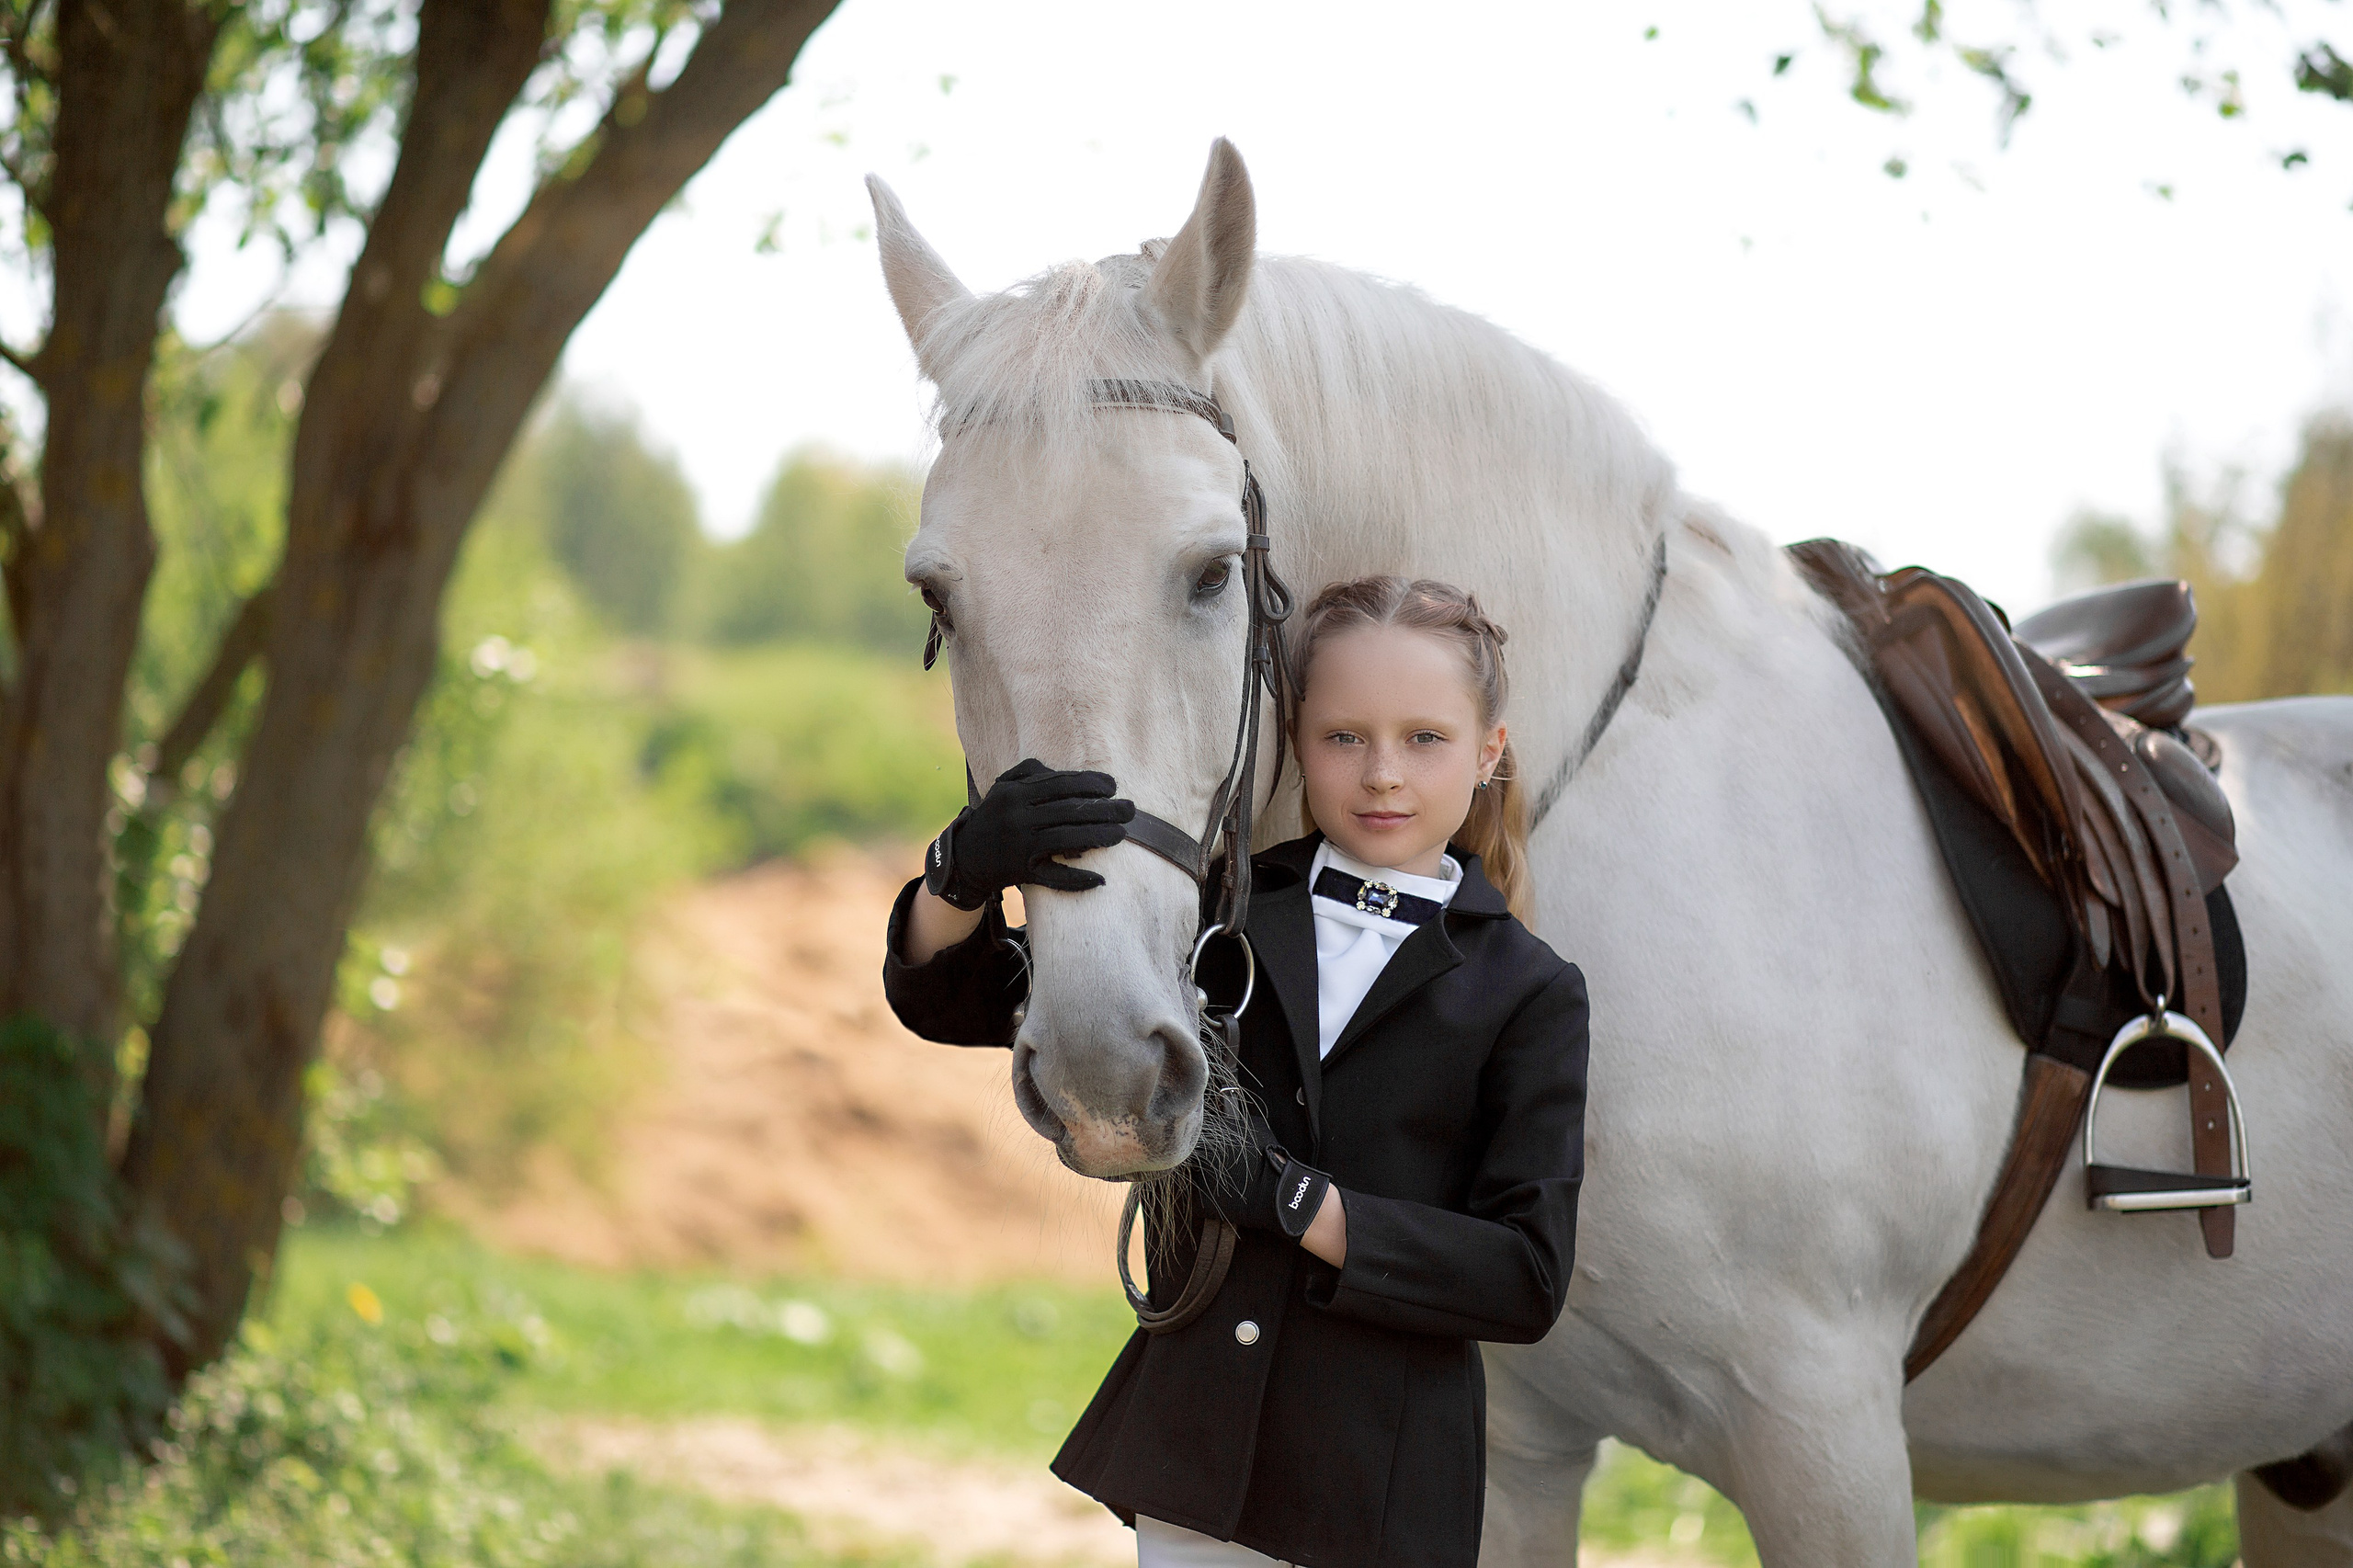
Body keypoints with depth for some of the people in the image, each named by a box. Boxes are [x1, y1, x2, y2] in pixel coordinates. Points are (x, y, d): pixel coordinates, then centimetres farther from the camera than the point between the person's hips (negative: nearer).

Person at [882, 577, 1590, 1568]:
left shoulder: (1530, 993, -1)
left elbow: (1528, 1279, -10)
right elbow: (944, 996, 4)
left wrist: (1289, 1197, -19)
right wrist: (969, 869, -19)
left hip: (1387, 1486, -2)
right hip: (1192, 1441, 2)